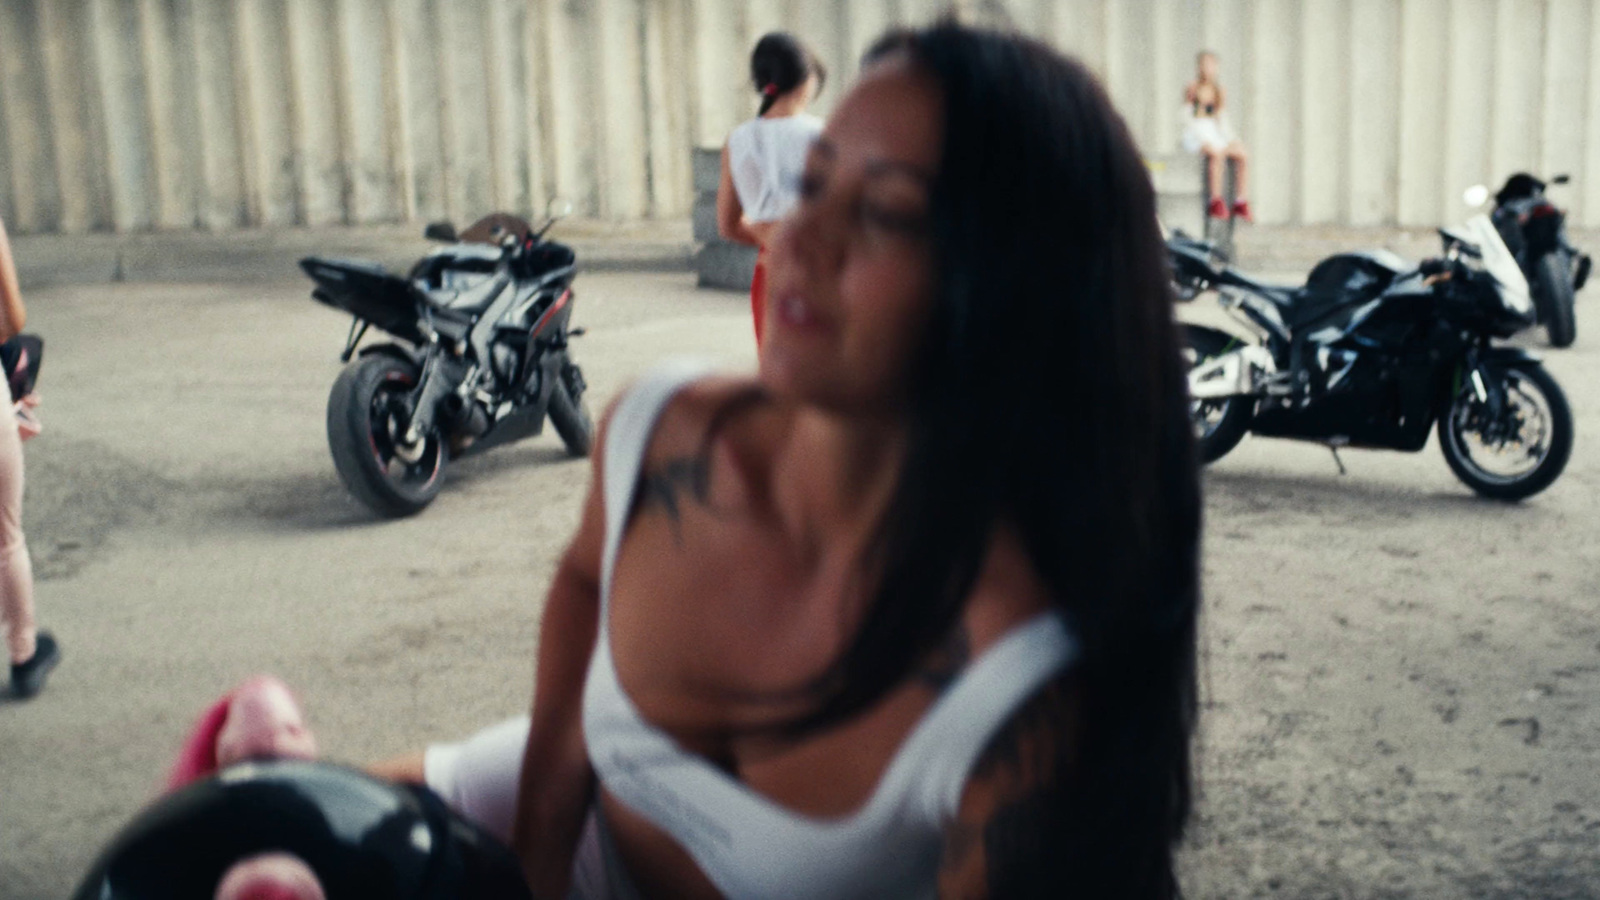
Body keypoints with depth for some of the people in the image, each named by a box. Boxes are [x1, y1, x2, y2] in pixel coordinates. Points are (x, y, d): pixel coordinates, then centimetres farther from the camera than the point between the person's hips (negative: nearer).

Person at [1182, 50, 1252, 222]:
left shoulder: (1218, 90, 14)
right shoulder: (1192, 90, -3)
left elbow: (1222, 120, 15)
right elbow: (1188, 121, -6)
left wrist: (1230, 139, 1)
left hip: (1215, 136, 6)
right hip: (1195, 137, -6)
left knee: (1243, 155, -19)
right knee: (1216, 153, -36)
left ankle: (1241, 203, -21)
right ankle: (1215, 203, -31)